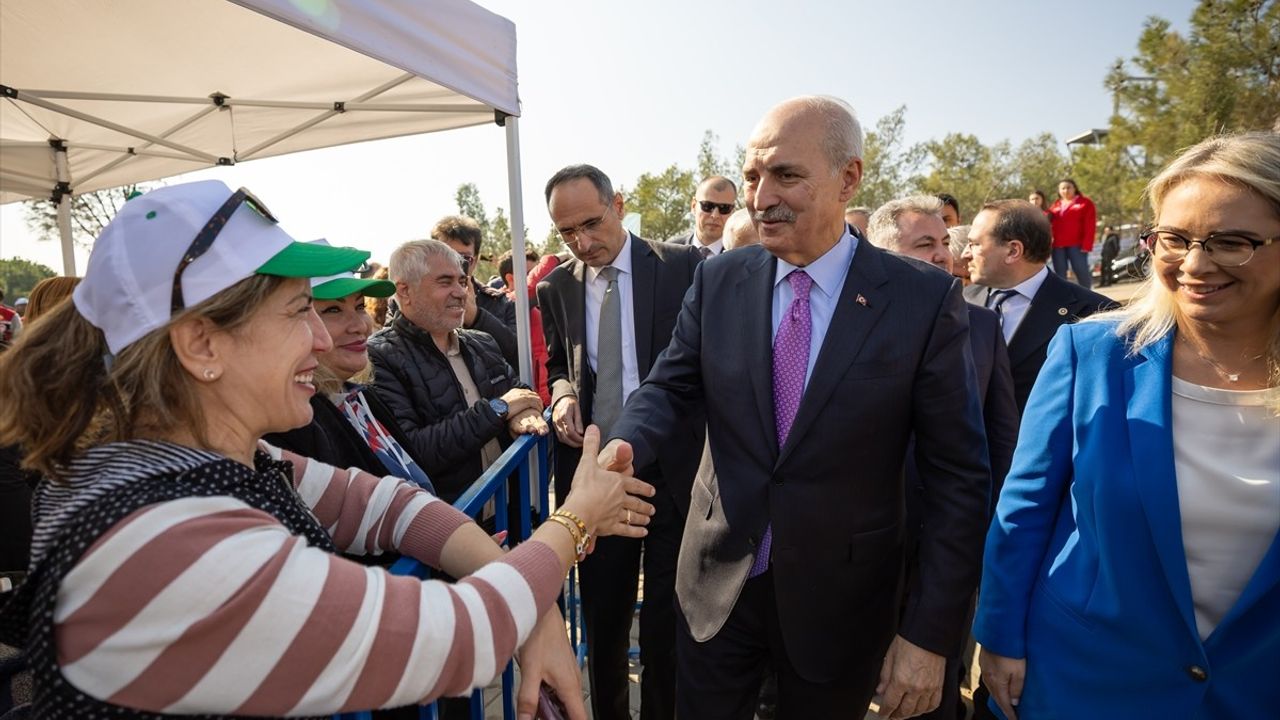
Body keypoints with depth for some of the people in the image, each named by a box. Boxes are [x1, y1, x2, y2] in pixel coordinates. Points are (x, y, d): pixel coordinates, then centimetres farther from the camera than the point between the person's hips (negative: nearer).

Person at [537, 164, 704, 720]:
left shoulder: (683, 266, -7)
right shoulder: (555, 287, 4)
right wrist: (564, 393, -6)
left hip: (673, 470, -2)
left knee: (667, 623, 11)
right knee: (602, 617, 18)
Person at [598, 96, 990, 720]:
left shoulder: (925, 299, -12)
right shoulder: (718, 281, -4)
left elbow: (957, 478, -9)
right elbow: (670, 388, 0)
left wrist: (932, 635, -9)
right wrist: (625, 446, -23)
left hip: (840, 598, -1)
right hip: (718, 580, 2)